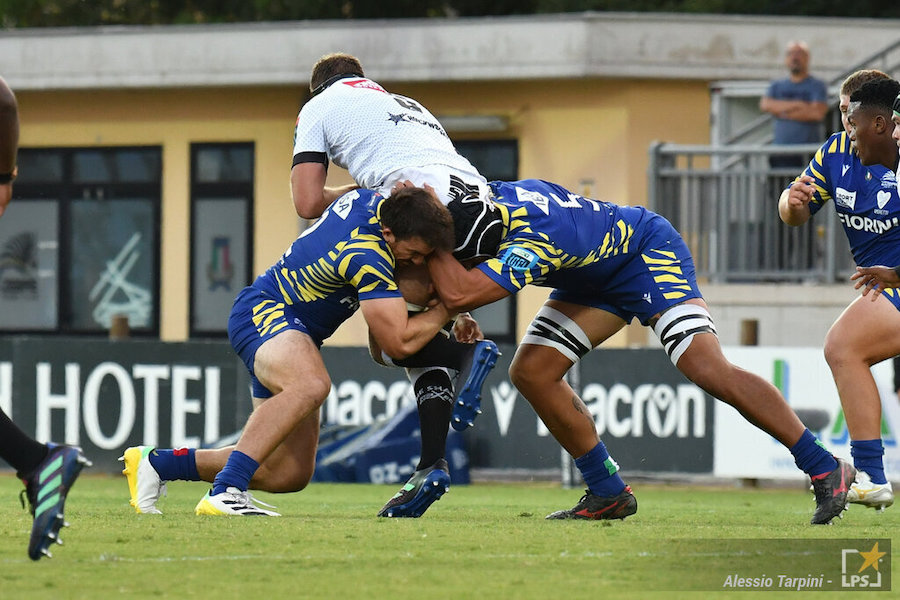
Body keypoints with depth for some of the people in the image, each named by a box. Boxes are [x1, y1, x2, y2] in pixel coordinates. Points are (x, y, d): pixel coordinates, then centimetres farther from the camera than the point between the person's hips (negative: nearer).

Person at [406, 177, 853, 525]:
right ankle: (608, 493, 4)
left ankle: (825, 469, -17)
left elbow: (459, 294, -49)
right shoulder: (487, 197, -17)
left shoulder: (533, 243, -41)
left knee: (707, 368, -25)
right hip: (595, 279, 9)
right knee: (530, 371, -7)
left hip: (649, 254, -9)